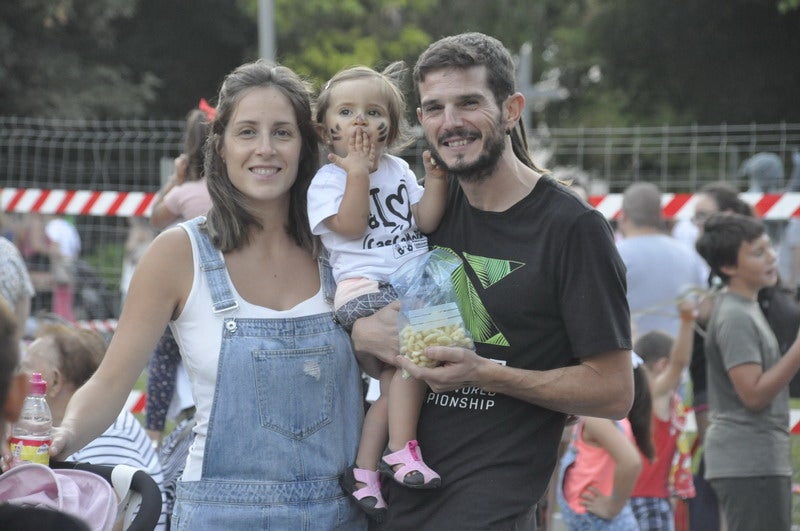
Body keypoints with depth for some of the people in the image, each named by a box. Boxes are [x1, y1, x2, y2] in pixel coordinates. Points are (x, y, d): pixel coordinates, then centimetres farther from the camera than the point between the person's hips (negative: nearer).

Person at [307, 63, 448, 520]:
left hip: (411, 283, 6)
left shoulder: (398, 170, 18)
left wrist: (436, 180, -2)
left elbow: (425, 221, 11)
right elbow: (351, 227, -12)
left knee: (396, 378, -6)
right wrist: (358, 171, -12)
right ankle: (402, 450, -22)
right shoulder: (328, 180, 3)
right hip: (364, 288, -6)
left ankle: (363, 470, 0)